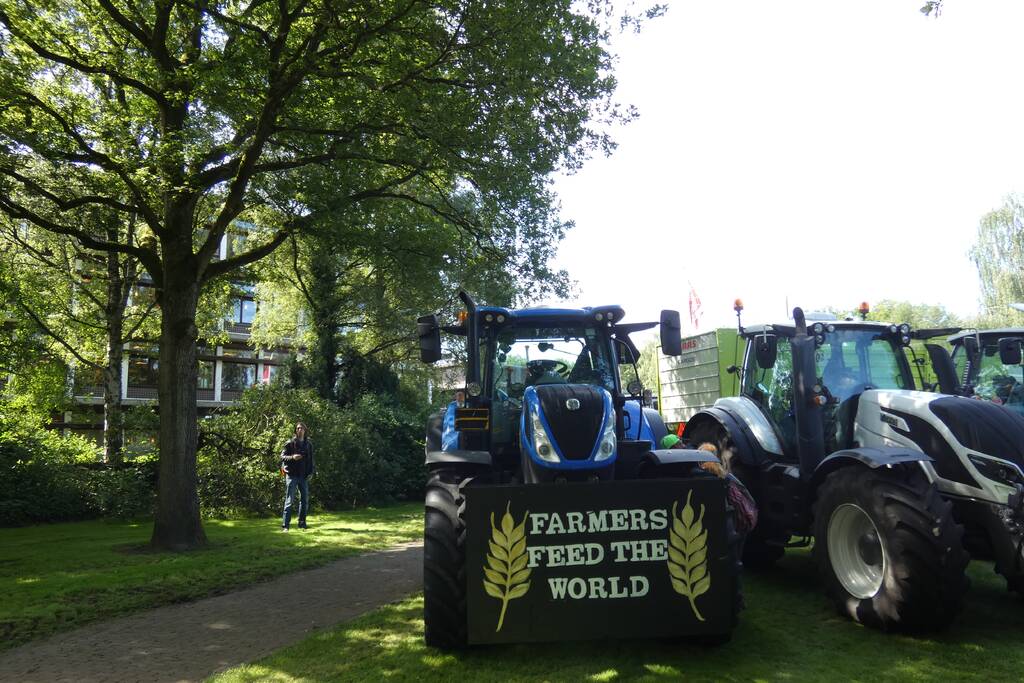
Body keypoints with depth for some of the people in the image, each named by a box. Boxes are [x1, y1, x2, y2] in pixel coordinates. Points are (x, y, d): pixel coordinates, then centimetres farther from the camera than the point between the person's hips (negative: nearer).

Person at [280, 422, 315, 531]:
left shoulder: (308, 444, 12)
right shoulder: (290, 443, -1)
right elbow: (282, 456, -4)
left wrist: (311, 472, 4)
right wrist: (292, 457, -22)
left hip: (304, 476, 5)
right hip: (292, 475, -5)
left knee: (305, 500, 8)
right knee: (289, 500, -6)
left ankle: (302, 523, 19)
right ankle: (285, 525, -5)